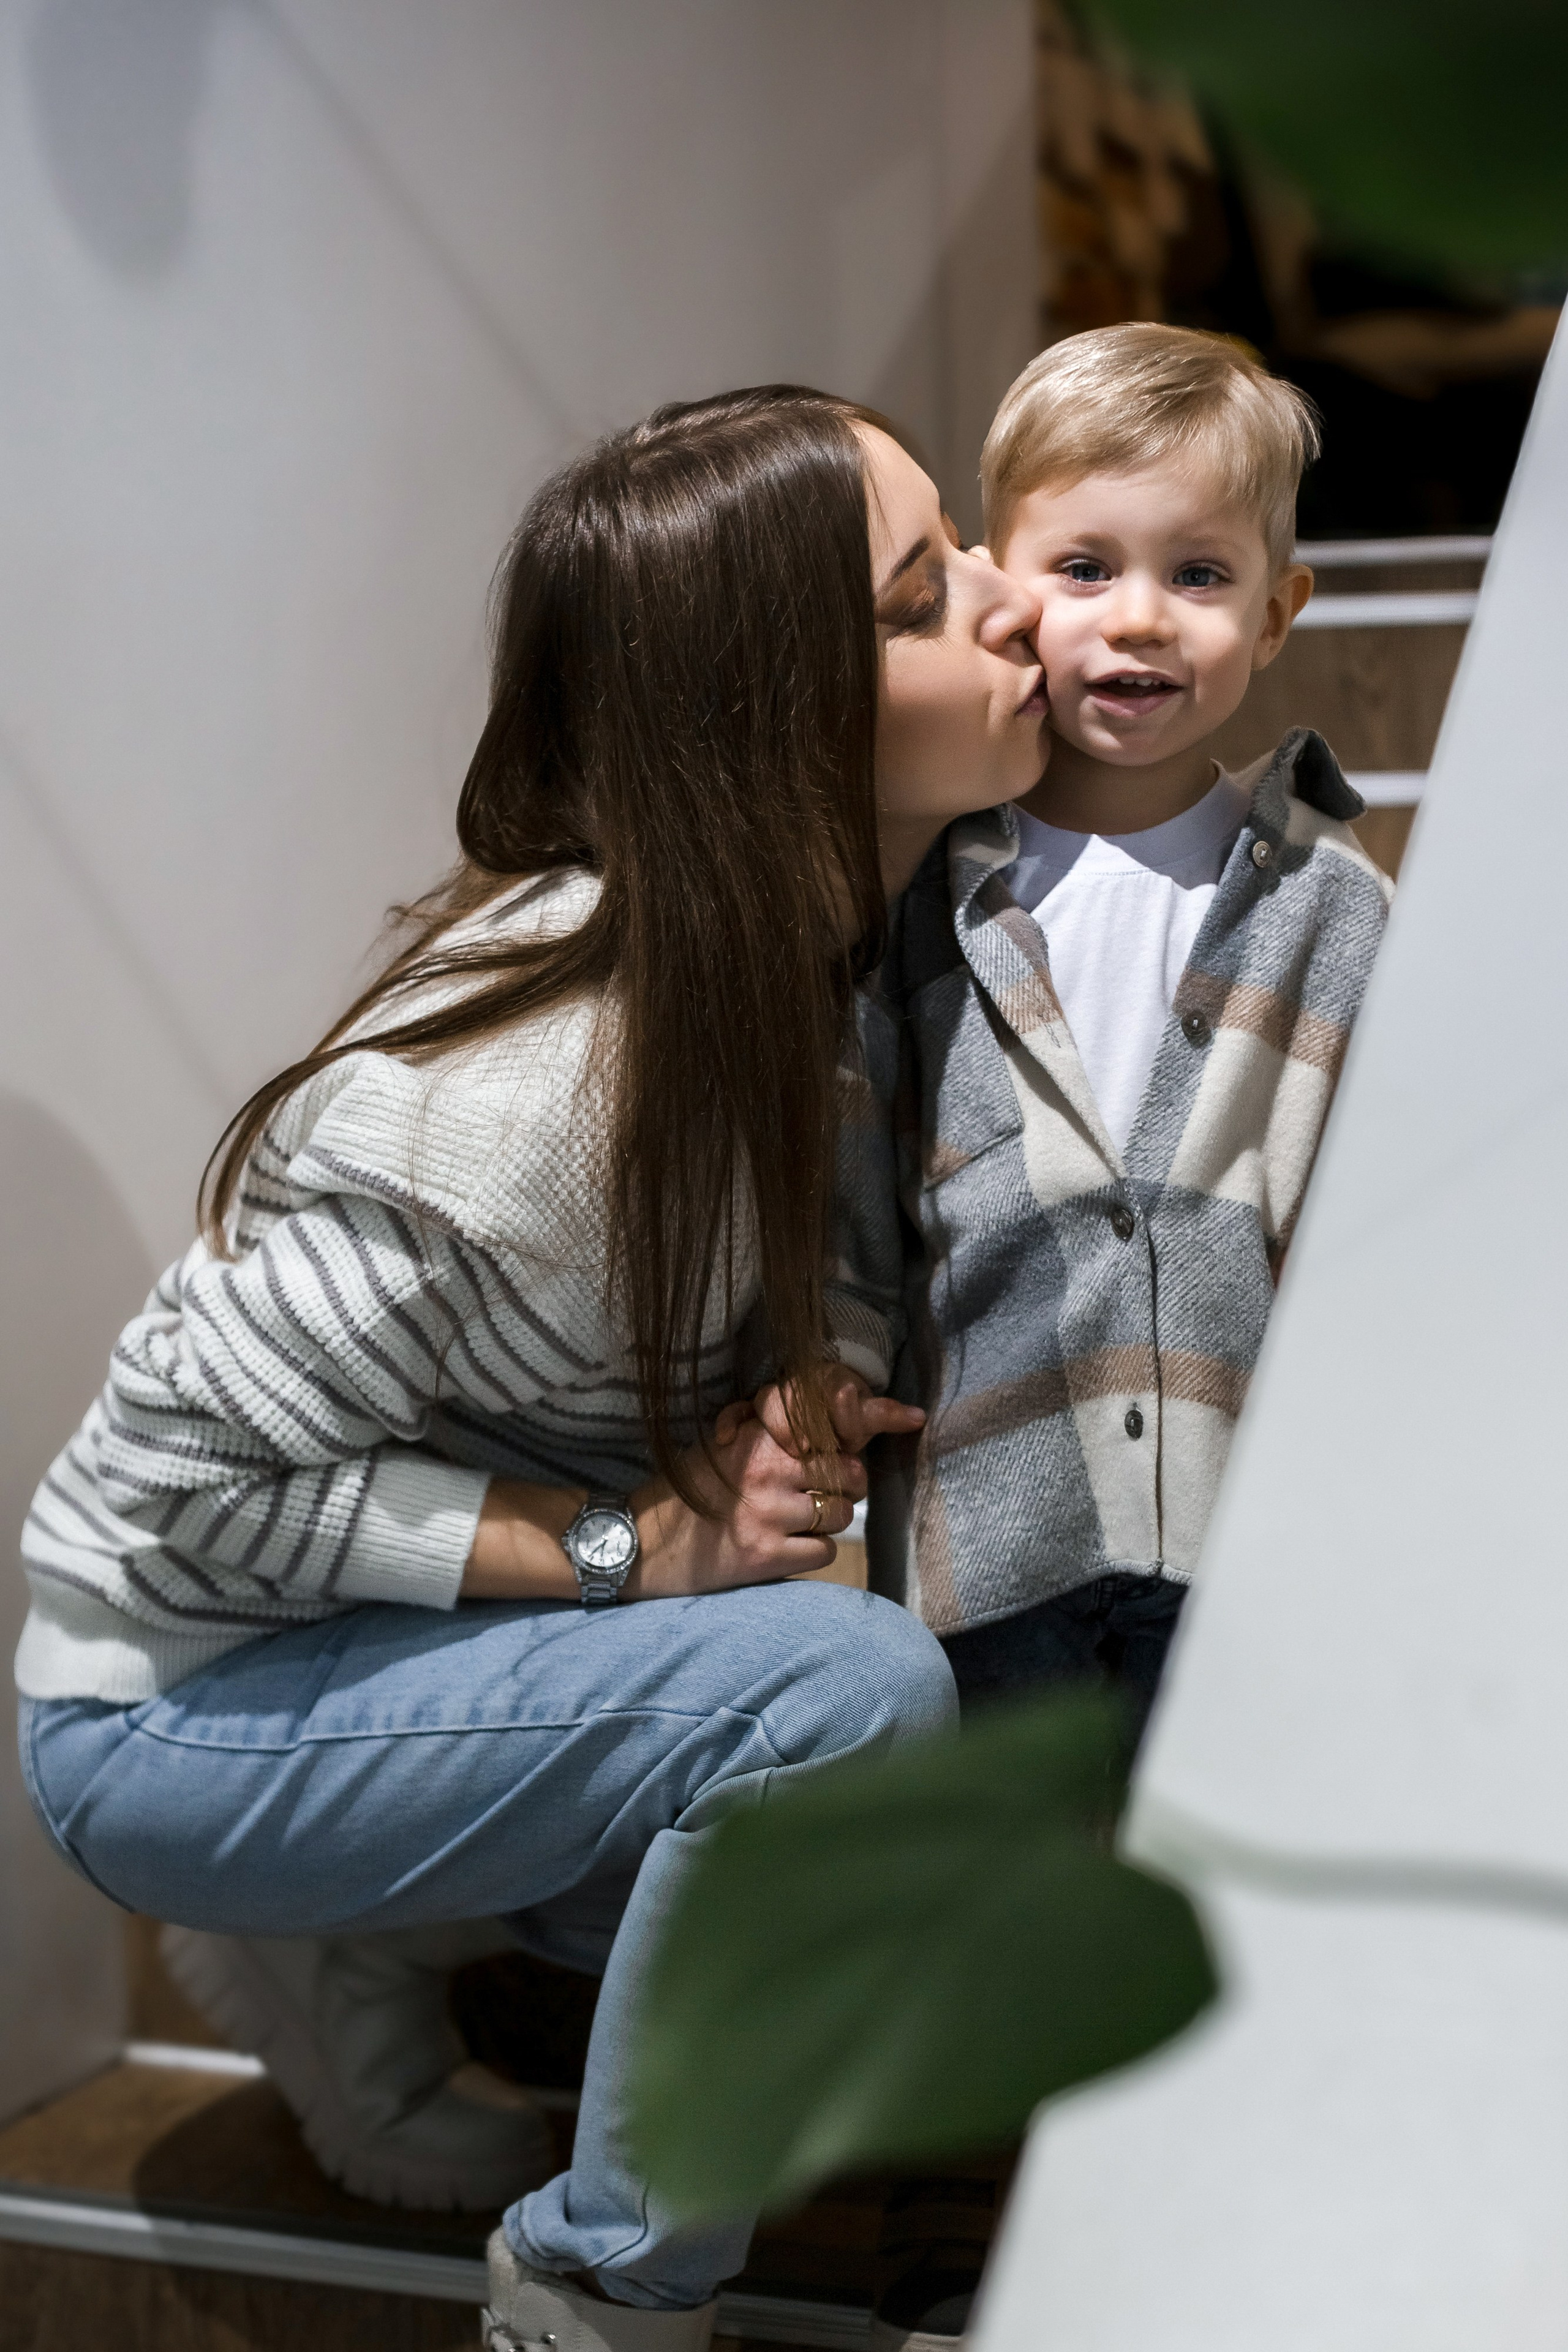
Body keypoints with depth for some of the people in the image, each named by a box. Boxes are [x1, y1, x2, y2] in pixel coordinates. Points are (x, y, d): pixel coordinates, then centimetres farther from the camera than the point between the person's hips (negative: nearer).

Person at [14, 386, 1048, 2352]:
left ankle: (348, 1944, 16)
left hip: (434, 1655, 8)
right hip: (178, 1701, -8)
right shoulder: (528, 1086, -33)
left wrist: (820, 1385, -13)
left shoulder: (803, 947, -8)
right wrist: (623, 1539, -28)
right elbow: (189, 1484, -25)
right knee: (845, 1685, -27)